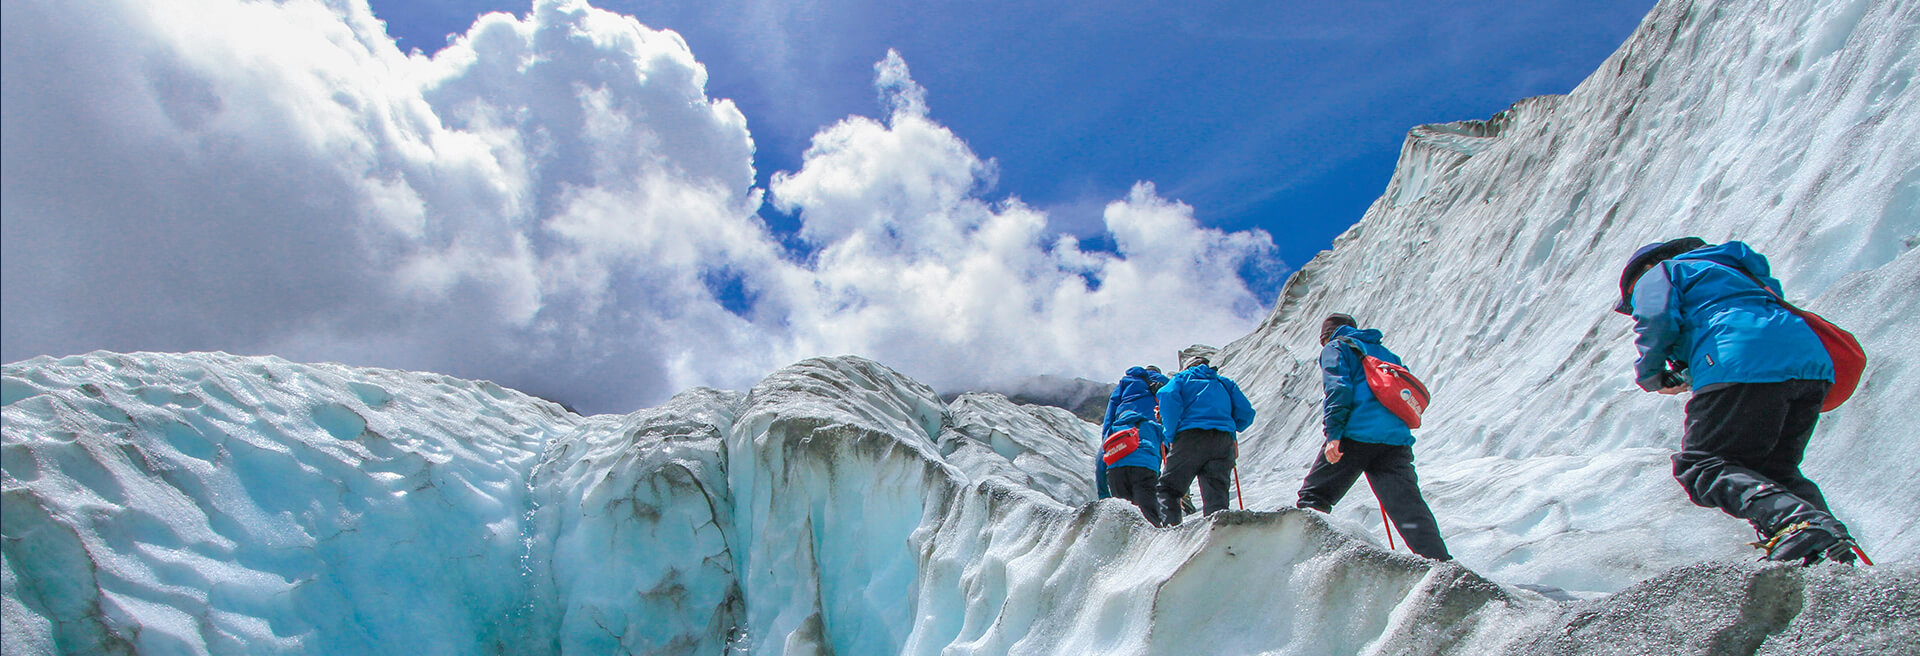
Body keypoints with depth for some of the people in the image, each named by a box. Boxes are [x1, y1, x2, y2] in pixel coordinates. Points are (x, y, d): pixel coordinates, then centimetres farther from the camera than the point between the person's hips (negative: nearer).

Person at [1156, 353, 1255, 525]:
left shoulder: (1182, 378, 21)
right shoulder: (1225, 383, 31)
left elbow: (1167, 396, -2)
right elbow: (1246, 412, 17)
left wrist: (1171, 435, 1)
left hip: (1190, 436, -3)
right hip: (1224, 441, 3)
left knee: (1168, 487, 2)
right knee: (1216, 492, -1)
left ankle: (1169, 527, -20)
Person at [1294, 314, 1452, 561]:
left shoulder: (1336, 348, 11)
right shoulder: (1385, 352, 31)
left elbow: (1339, 387, -7)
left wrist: (1333, 433, -14)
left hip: (1356, 435, -5)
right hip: (1397, 439, 6)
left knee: (1314, 496, 3)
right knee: (1409, 507, 1)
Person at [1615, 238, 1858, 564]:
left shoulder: (1658, 273, 18)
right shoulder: (1727, 268, 42)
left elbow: (1657, 320, -2)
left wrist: (1650, 375, 14)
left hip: (1744, 366, -8)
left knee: (1701, 467, -7)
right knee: (1773, 470, 19)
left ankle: (1795, 522, -31)